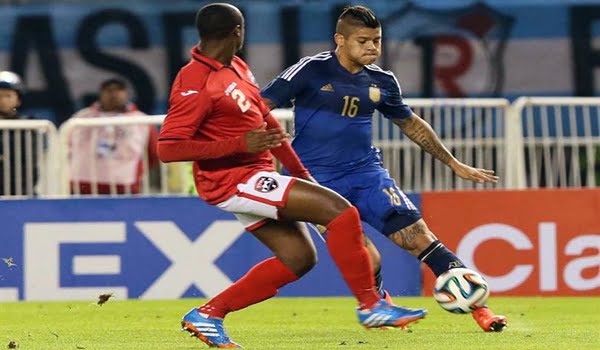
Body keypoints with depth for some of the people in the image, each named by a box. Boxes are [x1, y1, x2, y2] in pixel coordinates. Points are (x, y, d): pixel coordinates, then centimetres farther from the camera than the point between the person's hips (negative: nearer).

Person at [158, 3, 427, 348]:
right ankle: (371, 305, -6)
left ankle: (208, 314, 14)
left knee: (299, 257, 12)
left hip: (254, 180, 10)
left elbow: (266, 119, 20)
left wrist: (302, 174, 20)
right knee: (340, 210, -14)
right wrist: (241, 144, -28)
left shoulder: (236, 67, 10)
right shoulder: (195, 84, -20)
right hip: (234, 181, -10)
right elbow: (167, 148, -25)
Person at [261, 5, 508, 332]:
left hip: (366, 172, 4)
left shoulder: (381, 82, 7)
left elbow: (411, 124, 23)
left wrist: (455, 165, 27)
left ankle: (478, 307, -10)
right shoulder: (310, 71, -8)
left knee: (416, 233, -13)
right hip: (317, 179, -4)